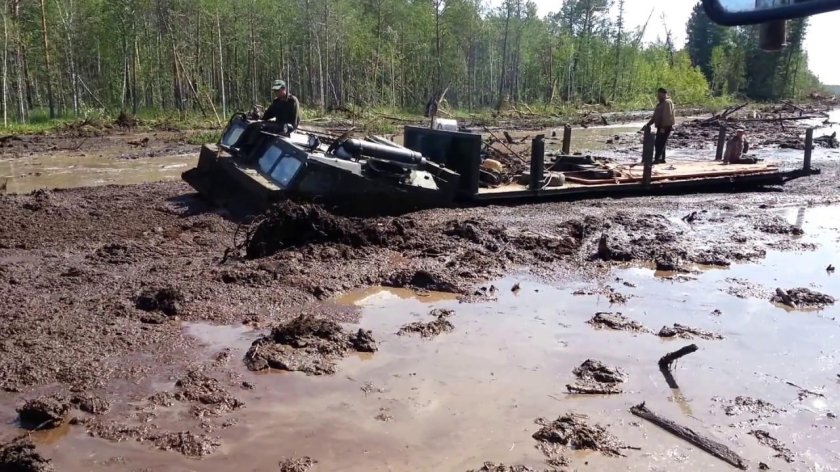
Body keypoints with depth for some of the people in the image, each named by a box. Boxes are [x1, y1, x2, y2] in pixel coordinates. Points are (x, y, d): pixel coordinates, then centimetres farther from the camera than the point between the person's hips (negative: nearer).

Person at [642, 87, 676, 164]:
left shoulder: (667, 103, -11)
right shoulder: (660, 104, 21)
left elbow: (667, 116, -20)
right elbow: (655, 116, 24)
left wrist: (663, 127, -24)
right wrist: (648, 125, 19)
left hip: (665, 127, -10)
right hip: (661, 127, 10)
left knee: (659, 143, -13)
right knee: (660, 143, 11)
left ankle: (657, 159, -15)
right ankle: (662, 159, 16)